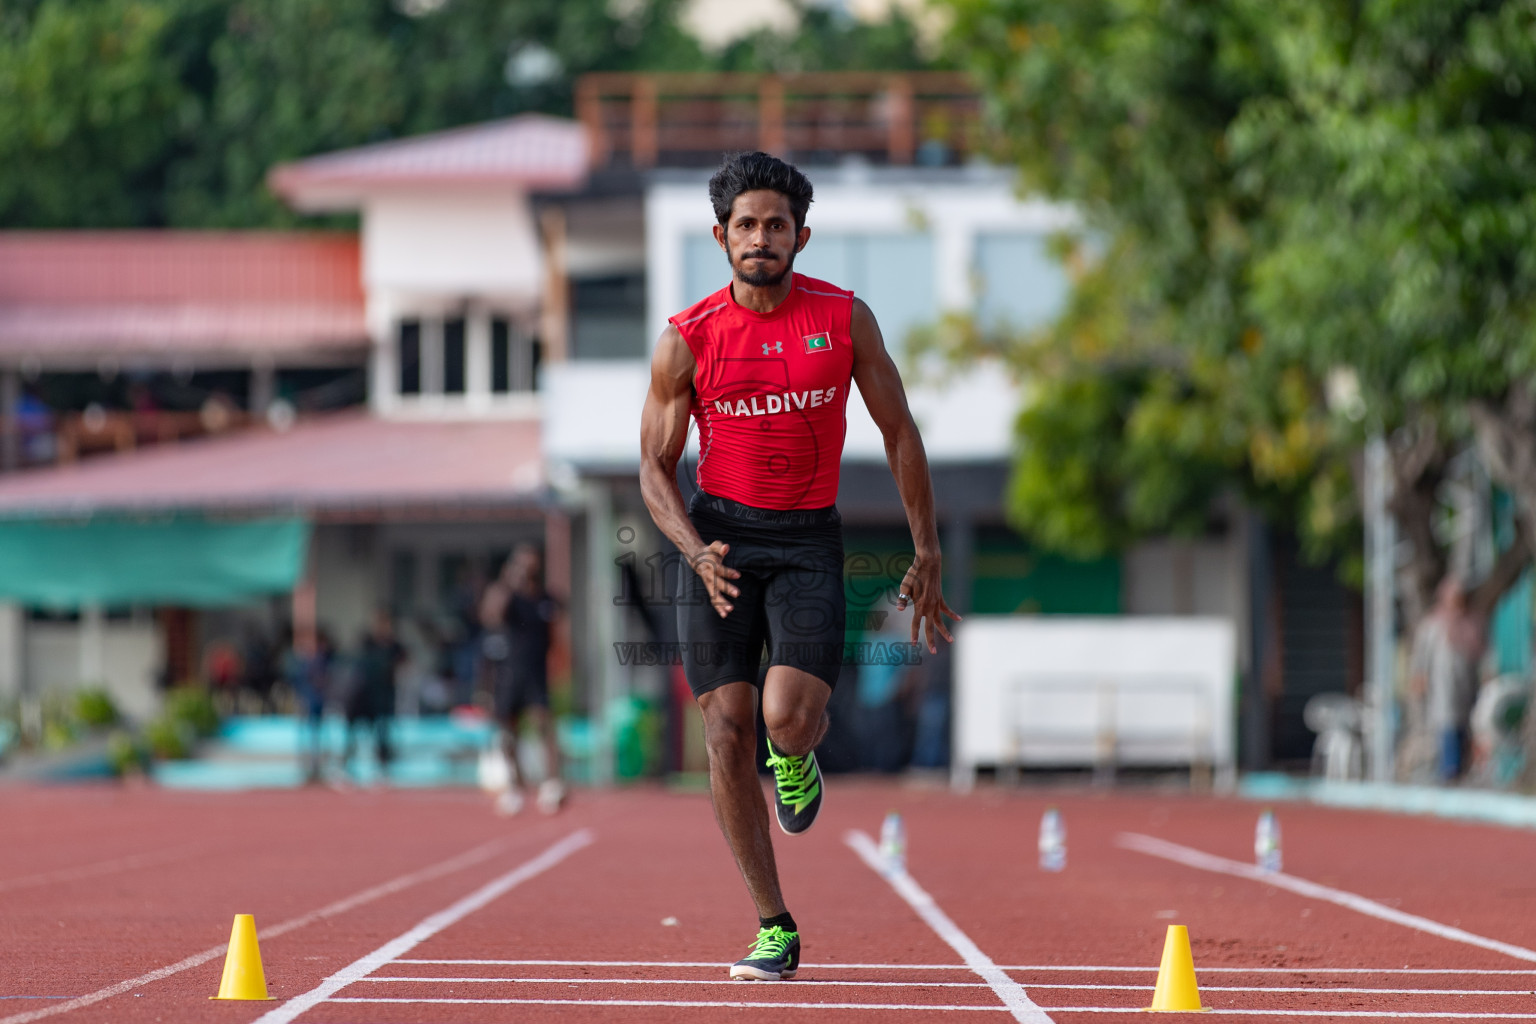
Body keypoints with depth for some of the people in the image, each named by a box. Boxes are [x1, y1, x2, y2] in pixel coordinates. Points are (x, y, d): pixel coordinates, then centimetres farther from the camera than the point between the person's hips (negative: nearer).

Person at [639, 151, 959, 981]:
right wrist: (696, 550, -16)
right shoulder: (686, 340, -2)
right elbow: (655, 466, 3)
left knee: (787, 719, -21)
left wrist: (927, 557, 4)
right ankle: (774, 929, 5)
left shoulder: (844, 319, -1)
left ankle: (797, 757, 20)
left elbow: (899, 433, 6)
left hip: (808, 539, -1)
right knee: (727, 732, -4)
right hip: (719, 532, 1)